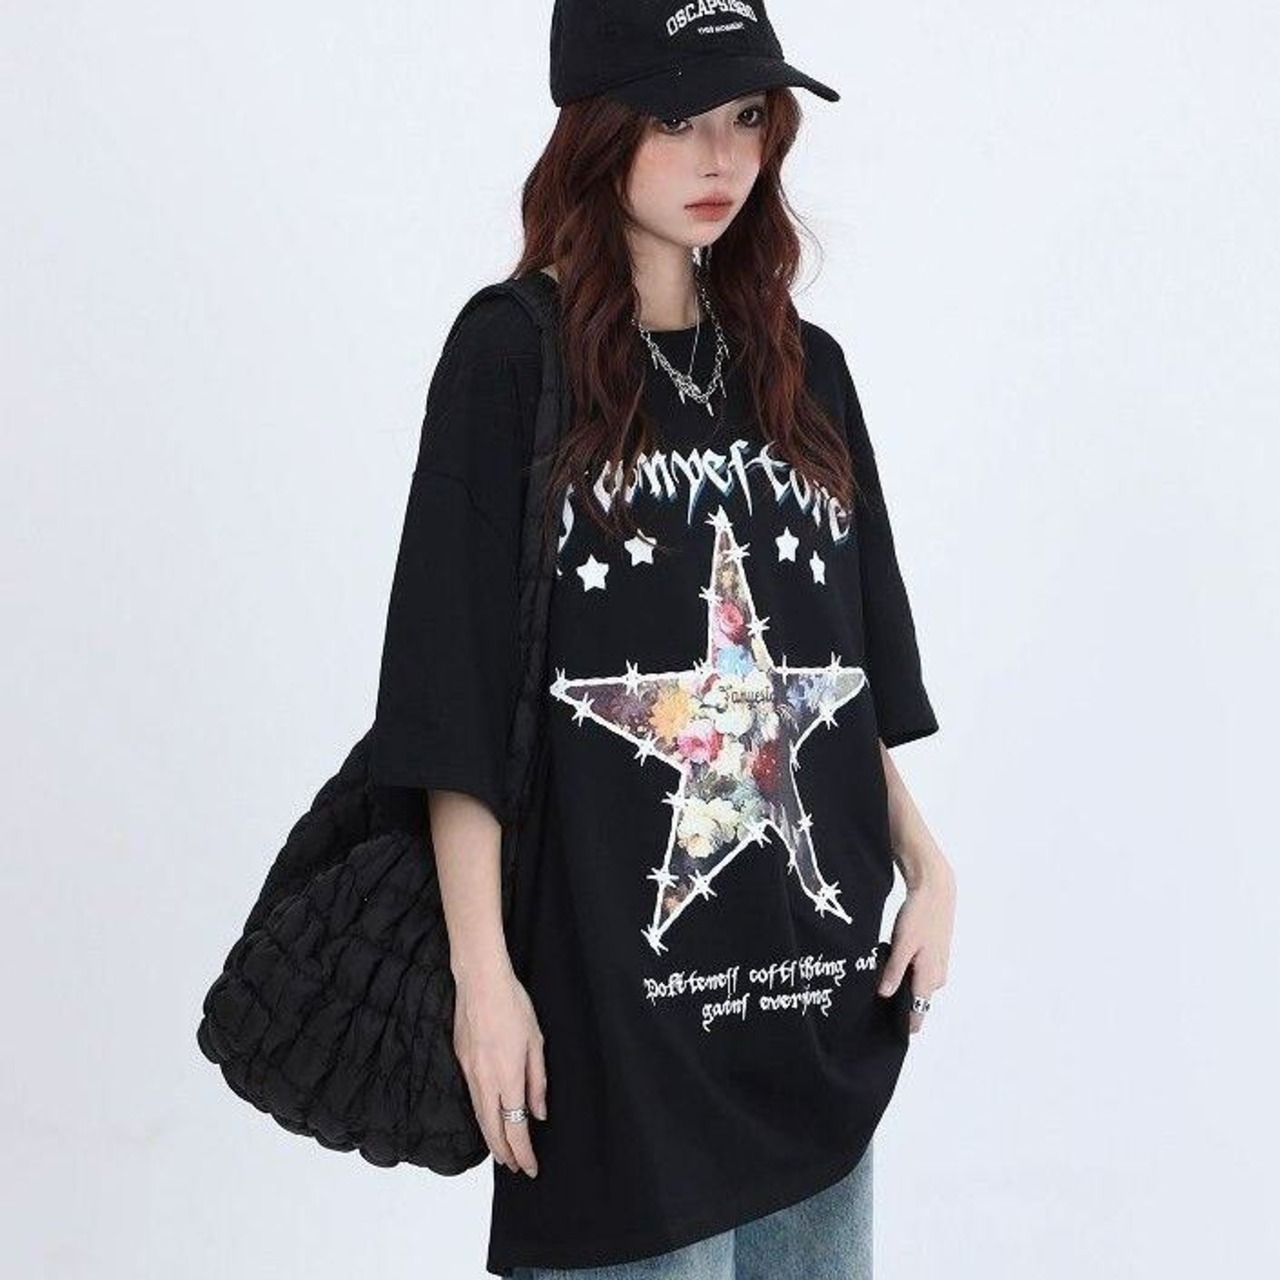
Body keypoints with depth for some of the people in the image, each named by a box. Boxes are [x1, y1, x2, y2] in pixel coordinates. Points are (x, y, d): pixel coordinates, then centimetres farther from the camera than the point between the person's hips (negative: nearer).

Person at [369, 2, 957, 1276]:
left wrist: (926, 866, 4)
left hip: (821, 977, 5)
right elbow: (459, 695, -9)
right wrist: (483, 969, -13)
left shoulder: (804, 368, 10)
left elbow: (855, 670, 14)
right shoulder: (513, 359, -6)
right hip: (611, 983, -5)